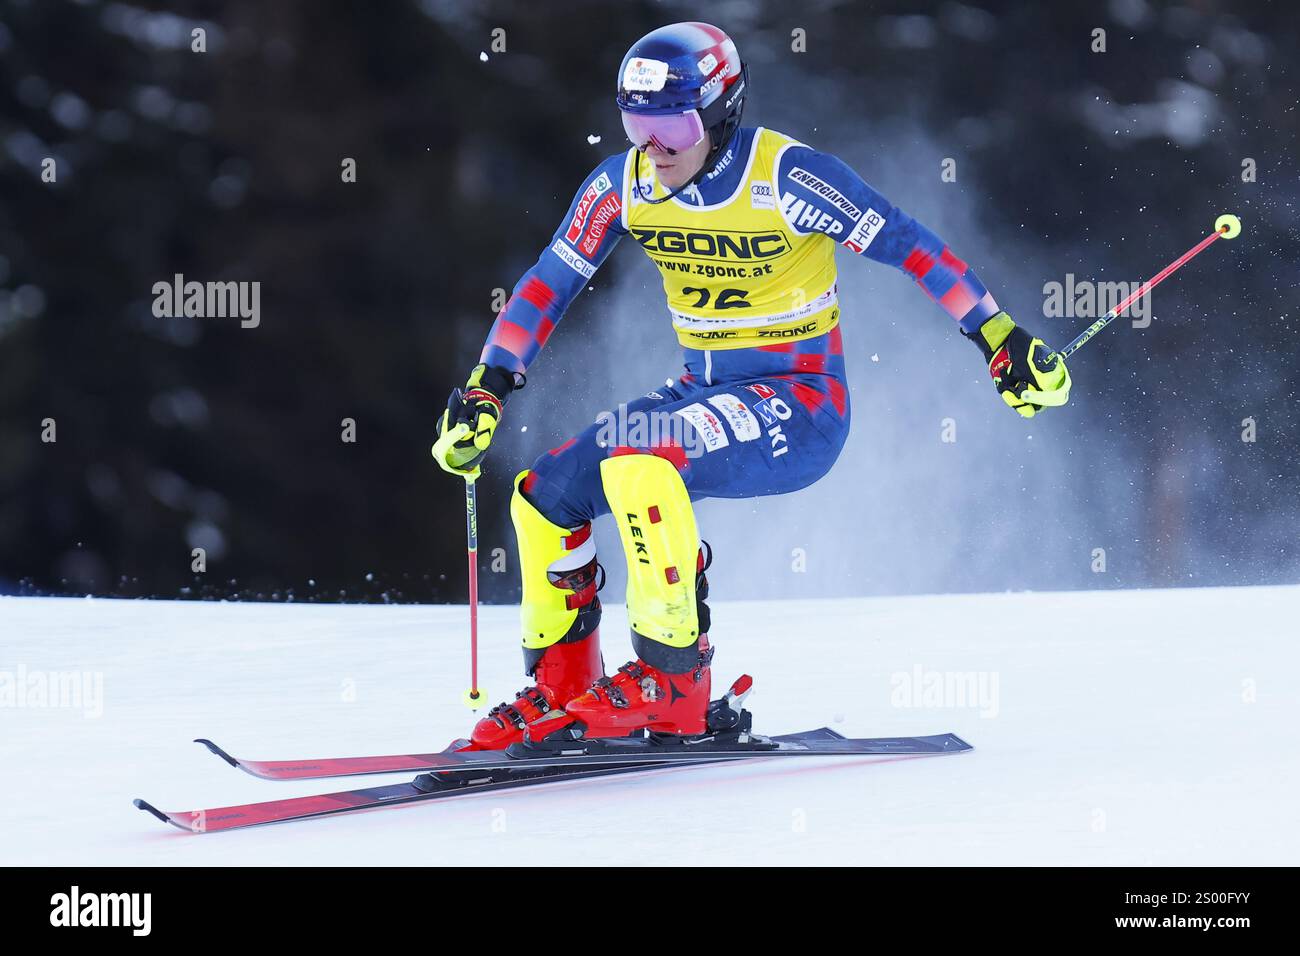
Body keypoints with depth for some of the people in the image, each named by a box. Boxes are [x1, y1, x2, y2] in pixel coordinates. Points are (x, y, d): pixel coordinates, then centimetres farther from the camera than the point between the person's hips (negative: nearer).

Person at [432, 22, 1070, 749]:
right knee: (543, 495, -3)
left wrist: (1002, 340, -15)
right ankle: (559, 693, 12)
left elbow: (911, 247, -15)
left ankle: (673, 679, -23)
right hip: (705, 394, 7)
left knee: (635, 459, -31)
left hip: (802, 400, -7)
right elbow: (549, 283, 6)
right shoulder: (626, 184, -2)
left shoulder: (784, 178, -19)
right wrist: (485, 390, 0)